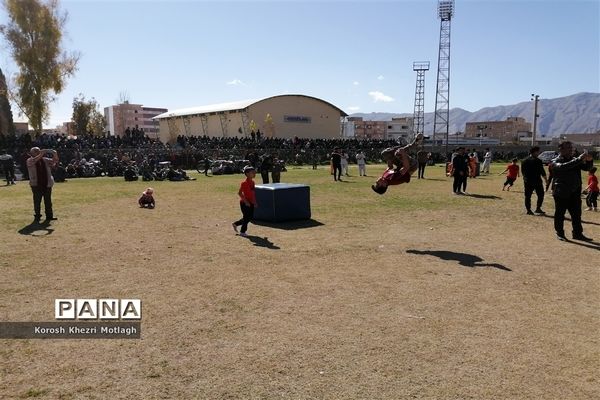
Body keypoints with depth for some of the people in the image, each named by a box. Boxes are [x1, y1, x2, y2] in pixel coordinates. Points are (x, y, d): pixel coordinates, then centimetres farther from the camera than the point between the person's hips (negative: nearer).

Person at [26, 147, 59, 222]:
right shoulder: (29, 161, 0)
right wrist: (41, 154, -28)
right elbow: (34, 160, -22)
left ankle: (49, 216, 12)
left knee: (48, 201, 6)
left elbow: (55, 161, 7)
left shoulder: (45, 160, 11)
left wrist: (55, 155, -13)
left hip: (47, 184, 3)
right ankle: (37, 216, 10)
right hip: (36, 185, -3)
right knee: (37, 201, 2)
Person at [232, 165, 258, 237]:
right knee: (246, 217, -1)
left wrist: (255, 202, 12)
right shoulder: (244, 183, -17)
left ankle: (235, 224, 29)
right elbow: (239, 193, -19)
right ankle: (242, 232, 16)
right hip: (245, 203, -8)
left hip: (251, 203, 8)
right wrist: (245, 201, -22)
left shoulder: (252, 182, 7)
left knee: (250, 217, 12)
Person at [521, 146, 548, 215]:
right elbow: (542, 171, -9)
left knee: (527, 196, 7)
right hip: (537, 181, -5)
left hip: (527, 182, 5)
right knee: (540, 195, 8)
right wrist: (546, 180, 1)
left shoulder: (524, 161, 8)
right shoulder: (537, 161, -10)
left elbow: (522, 171, 15)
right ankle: (538, 208, 8)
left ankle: (528, 210, 8)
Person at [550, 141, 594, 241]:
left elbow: (587, 168, 9)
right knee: (560, 214, 3)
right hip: (561, 193, -5)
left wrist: (589, 161, -13)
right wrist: (579, 159, -31)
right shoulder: (556, 162, -5)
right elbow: (563, 166, -26)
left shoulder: (575, 160, 13)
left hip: (575, 192, 5)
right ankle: (560, 233, 14)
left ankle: (578, 233, 16)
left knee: (576, 214, 8)